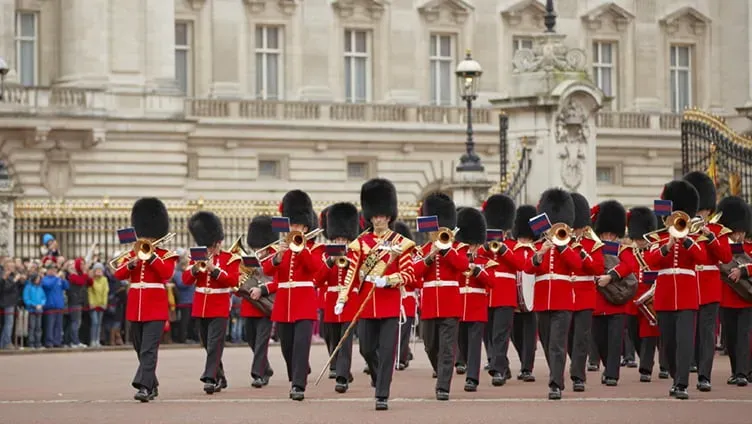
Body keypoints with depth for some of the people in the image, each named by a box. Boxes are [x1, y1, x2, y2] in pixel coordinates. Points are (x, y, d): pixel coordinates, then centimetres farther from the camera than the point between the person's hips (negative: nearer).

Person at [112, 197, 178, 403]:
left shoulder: (166, 255, 1)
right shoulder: (131, 254, 13)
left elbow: (167, 273, -17)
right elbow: (118, 274, 0)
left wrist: (151, 255, -16)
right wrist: (132, 262, -16)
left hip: (156, 308, -5)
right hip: (135, 308, 5)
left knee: (149, 349, -14)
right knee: (140, 349, 12)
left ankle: (144, 387, -22)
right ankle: (152, 385, 25)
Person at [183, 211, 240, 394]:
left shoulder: (230, 258, -1)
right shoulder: (197, 257, 10)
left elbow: (233, 280, -13)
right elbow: (186, 279, 2)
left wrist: (213, 269, -22)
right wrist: (195, 268, -16)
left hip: (220, 307, -5)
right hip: (200, 307, 5)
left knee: (214, 344, -14)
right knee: (207, 344, 11)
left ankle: (209, 378, -20)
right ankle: (220, 378, 24)